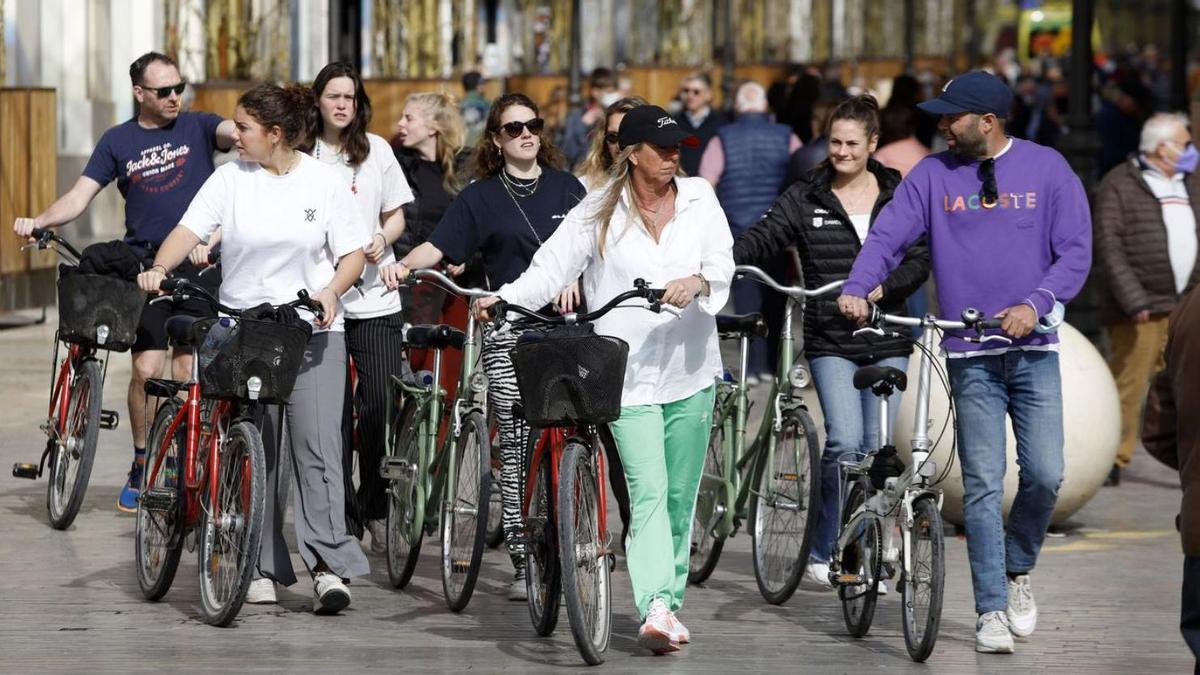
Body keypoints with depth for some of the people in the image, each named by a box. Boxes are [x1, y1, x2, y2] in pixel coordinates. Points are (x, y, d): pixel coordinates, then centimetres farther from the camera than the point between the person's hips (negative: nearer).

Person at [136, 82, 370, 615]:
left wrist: (332, 290, -15)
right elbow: (191, 228, -6)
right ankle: (263, 566, 12)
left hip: (313, 329, -2)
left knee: (316, 444, -12)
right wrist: (160, 267, -25)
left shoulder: (324, 181, 2)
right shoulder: (230, 178, 4)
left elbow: (353, 252, 4)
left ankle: (329, 566, -16)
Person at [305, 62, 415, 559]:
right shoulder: (302, 155, 4)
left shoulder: (377, 151, 10)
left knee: (384, 402, -5)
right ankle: (340, 512, 7)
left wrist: (382, 241, -5)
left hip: (376, 297, 1)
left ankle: (375, 508, 9)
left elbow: (396, 215, 16)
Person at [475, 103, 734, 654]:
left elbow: (722, 260, -3)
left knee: (680, 497, 10)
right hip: (630, 374, -3)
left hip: (690, 368, 3)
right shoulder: (600, 212, 0)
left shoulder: (698, 198, 7)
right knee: (648, 494, -15)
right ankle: (655, 608, -26)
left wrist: (699, 281, -26)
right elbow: (554, 264, -6)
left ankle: (669, 605, 21)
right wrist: (506, 298, -23)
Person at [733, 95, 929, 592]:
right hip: (830, 342, -2)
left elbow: (920, 260, 3)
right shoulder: (806, 199, 3)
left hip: (886, 342, 2)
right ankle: (821, 553, -5)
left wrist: (884, 287, -16)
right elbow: (762, 238, -6)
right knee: (845, 441, -17)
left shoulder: (899, 197, 7)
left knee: (876, 448, 4)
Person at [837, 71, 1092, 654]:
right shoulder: (933, 175, 4)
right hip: (970, 356, 0)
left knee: (1044, 474, -7)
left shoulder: (1047, 169, 2)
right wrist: (856, 288, -22)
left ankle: (1017, 570, 20)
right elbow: (888, 234, -4)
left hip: (1033, 348, 0)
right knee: (983, 486, -2)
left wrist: (1035, 305, -15)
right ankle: (992, 610, 3)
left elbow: (1075, 252, 0)